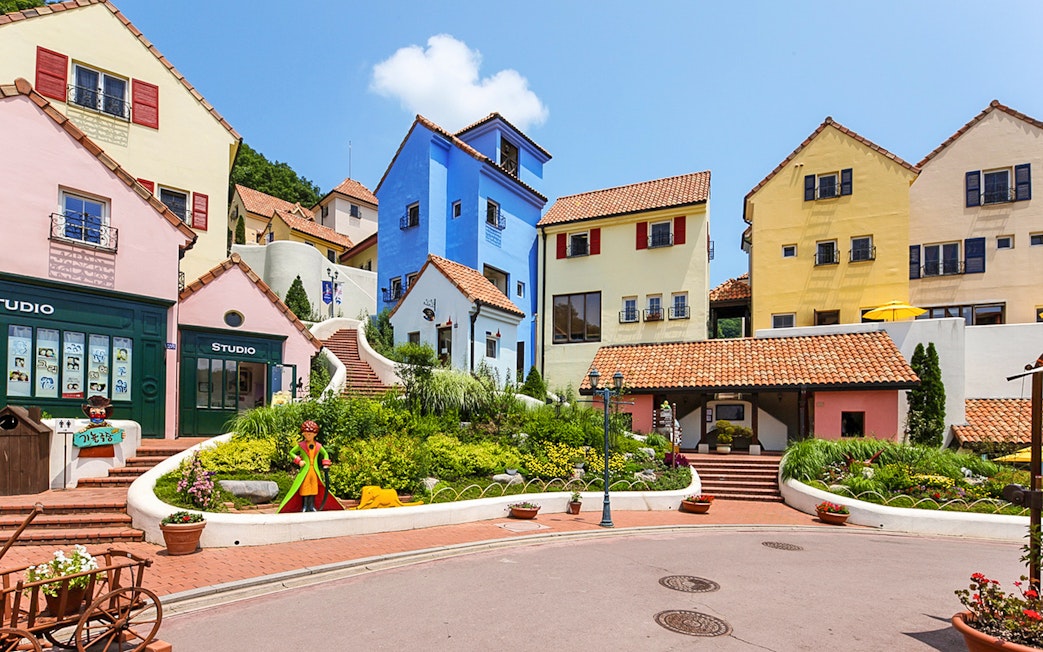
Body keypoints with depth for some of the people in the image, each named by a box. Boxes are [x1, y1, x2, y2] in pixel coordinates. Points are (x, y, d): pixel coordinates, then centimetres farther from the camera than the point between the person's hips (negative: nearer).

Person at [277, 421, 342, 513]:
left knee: (313, 487, 7)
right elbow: (291, 452, 4)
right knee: (305, 487, 0)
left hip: (315, 471, 3)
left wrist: (325, 464, 6)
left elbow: (325, 454, 18)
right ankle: (304, 506, 10)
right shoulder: (301, 445, -3)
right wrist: (298, 461, -9)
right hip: (305, 470, -3)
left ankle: (312, 506, 17)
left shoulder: (318, 446, 4)